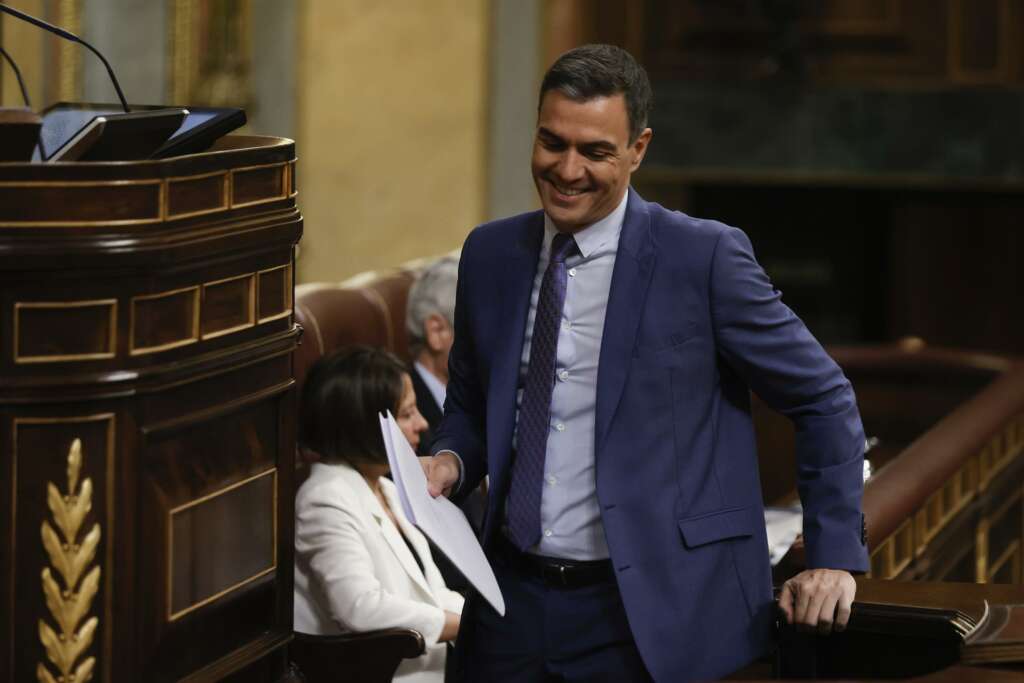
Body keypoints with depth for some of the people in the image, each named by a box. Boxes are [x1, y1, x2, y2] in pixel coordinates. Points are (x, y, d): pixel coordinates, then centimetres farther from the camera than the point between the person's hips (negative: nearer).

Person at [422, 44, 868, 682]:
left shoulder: (706, 257, -9)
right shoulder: (490, 254, 6)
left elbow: (824, 401, -2)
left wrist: (835, 558, -4)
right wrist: (449, 462, -3)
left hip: (656, 618, -4)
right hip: (513, 604, 4)